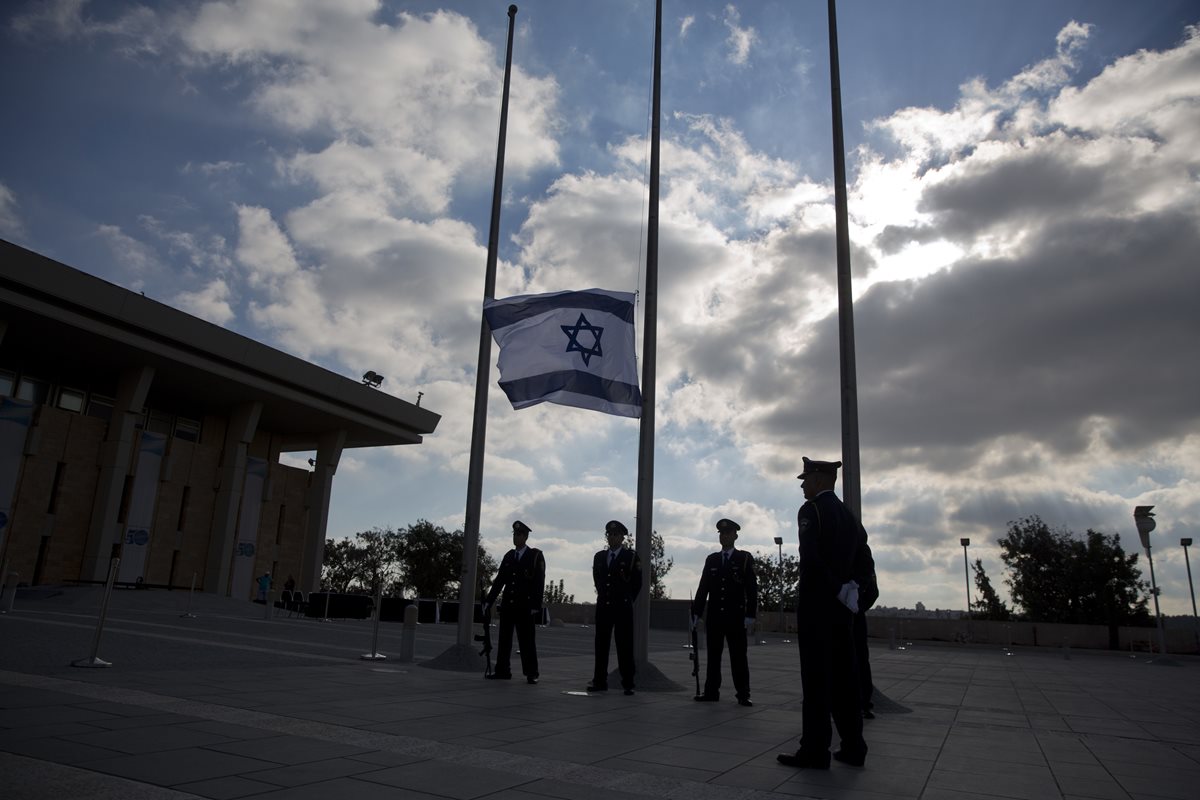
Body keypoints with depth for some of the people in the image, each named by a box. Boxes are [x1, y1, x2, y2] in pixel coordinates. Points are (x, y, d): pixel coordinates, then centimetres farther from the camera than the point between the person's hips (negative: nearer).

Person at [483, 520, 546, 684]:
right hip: (507, 604, 5)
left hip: (525, 606, -5)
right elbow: (499, 581, 12)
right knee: (504, 638, 7)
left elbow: (540, 582, -7)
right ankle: (502, 671, 14)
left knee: (527, 640, -1)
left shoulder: (536, 556, -3)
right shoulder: (508, 556, 11)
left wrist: (536, 605, -13)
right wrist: (489, 601, 7)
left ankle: (531, 674, 5)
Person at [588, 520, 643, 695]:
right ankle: (600, 681, 15)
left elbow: (637, 583, 3)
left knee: (625, 646, -1)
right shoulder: (599, 557, 10)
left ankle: (628, 684, 5)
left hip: (623, 608, -4)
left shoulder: (631, 557, -3)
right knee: (601, 644, 7)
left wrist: (627, 600, 6)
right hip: (603, 607, 4)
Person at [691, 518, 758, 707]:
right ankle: (711, 692, 11)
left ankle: (743, 695, 6)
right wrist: (696, 612, 4)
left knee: (738, 656, 0)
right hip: (714, 616, 4)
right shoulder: (711, 560, 11)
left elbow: (752, 588, -3)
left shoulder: (745, 558, 1)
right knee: (713, 656, 6)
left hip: (735, 617, -3)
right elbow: (703, 587, 9)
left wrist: (750, 614, -10)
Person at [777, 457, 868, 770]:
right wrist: (846, 588, 14)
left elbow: (810, 557, -22)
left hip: (815, 602, -7)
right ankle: (853, 746, 15)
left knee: (816, 676, -4)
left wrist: (839, 590, -13)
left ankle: (815, 749, -1)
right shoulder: (848, 515, 14)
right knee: (843, 674, 10)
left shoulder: (811, 509, -10)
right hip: (843, 604, 8)